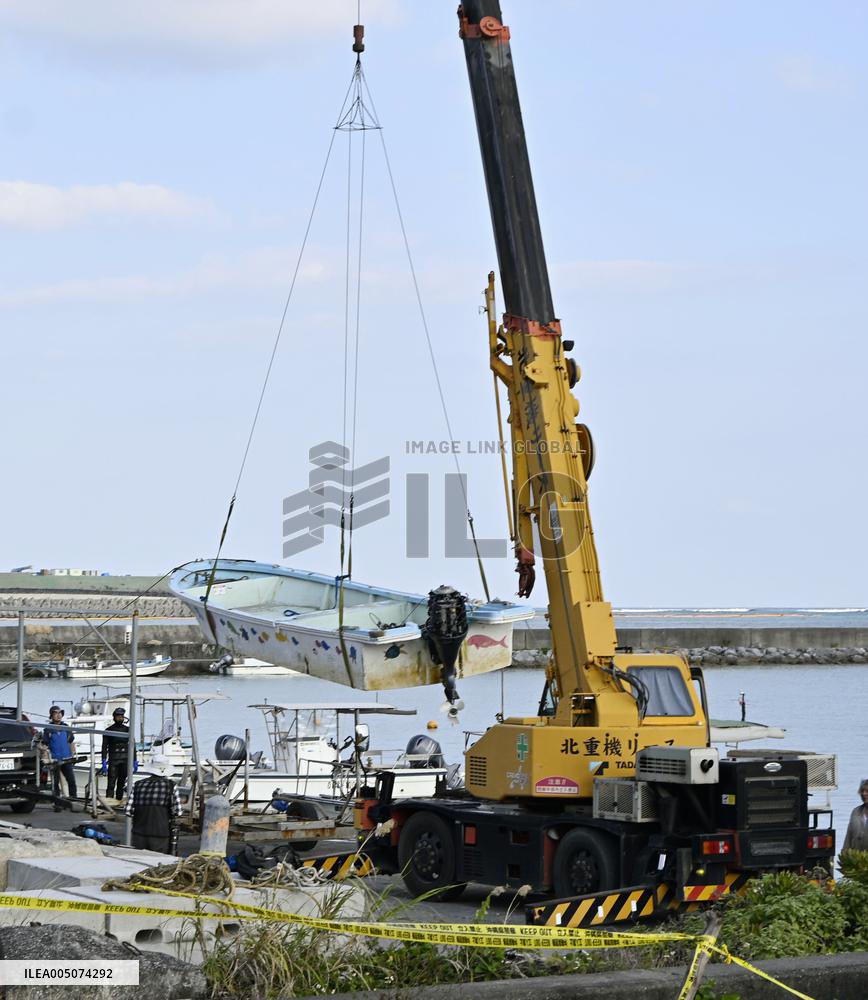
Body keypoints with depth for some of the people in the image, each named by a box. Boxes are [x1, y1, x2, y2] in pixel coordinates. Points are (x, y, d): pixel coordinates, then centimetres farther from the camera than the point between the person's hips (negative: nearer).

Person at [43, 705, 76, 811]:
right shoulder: (48, 729, -1)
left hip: (66, 759, 3)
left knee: (71, 781, -2)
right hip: (55, 761, -3)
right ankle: (57, 804, 6)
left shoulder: (66, 727, 9)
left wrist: (73, 754, 5)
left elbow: (71, 742, 16)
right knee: (55, 783, 2)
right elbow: (45, 745, -2)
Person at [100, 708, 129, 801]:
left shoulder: (127, 730, 11)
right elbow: (104, 747, -1)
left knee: (121, 783, 6)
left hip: (125, 760, 3)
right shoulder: (109, 730, 3)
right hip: (113, 760, -3)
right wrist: (104, 761, -11)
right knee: (111, 782, -11)